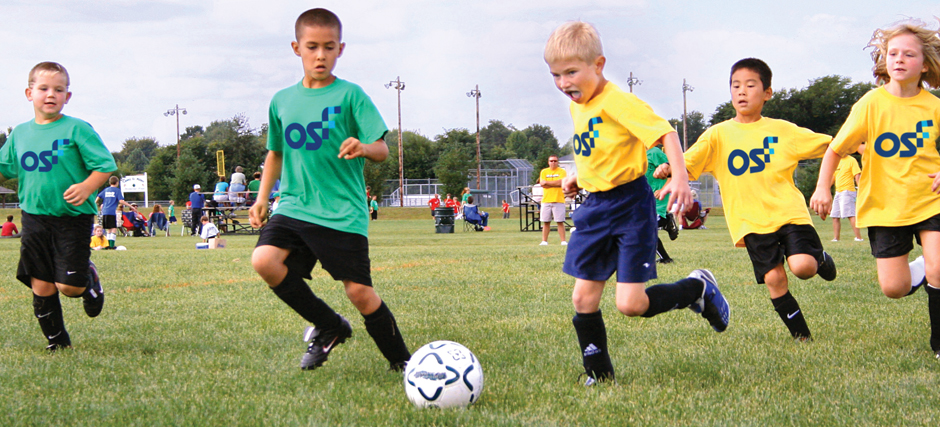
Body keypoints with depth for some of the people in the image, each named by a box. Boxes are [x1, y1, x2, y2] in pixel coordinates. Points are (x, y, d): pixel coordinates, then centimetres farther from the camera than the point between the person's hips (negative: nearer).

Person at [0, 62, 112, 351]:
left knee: (68, 286, -8)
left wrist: (87, 187, -25)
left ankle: (90, 279, 27)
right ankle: (57, 341, 20)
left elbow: (105, 166, -8)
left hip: (73, 218, -4)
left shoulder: (77, 129, -6)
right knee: (41, 286, 4)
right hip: (34, 217, 4)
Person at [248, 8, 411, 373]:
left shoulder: (350, 95, -2)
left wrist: (362, 147, -29)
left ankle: (401, 362, 16)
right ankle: (329, 327, 1)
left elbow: (382, 149, -7)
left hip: (343, 214, -4)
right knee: (264, 260, -20)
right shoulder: (282, 101, 11)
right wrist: (262, 199, 16)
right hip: (294, 207, 4)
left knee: (359, 292, -7)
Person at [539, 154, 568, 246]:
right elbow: (542, 183, -3)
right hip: (546, 200, 2)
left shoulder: (562, 171, 4)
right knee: (546, 222, 3)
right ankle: (544, 241, 6)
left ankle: (563, 241, -4)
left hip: (558, 200, -2)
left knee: (560, 222, -5)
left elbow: (560, 182, -12)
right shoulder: (544, 172, 11)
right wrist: (555, 184, -7)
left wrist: (547, 182, -7)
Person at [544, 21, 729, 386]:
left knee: (630, 304, -11)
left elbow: (665, 133, -23)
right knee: (583, 298, 3)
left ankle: (698, 287, 14)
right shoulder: (576, 107, 9)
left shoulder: (618, 102, -18)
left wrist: (679, 176, -35)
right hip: (594, 207, 8)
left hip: (630, 206, -8)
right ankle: (598, 375, 17)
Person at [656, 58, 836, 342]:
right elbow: (687, 164, -4)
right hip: (751, 221, 1)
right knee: (774, 279, -8)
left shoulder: (782, 130, 7)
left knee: (803, 266, -20)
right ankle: (801, 335, 10)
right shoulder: (718, 134, 5)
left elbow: (829, 146, 13)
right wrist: (670, 167, -25)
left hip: (788, 212, -1)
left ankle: (820, 259, 16)